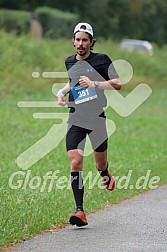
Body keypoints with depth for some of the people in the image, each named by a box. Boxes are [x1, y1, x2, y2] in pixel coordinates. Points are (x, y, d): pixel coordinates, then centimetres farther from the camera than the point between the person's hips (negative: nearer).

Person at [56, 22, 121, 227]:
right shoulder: (69, 62, 12)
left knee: (100, 165, 10)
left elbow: (117, 84, -6)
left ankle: (105, 174, 50)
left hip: (97, 118, -2)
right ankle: (80, 212, -16)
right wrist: (62, 92, 13)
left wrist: (94, 84, -17)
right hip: (76, 118, 2)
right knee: (75, 163, -14)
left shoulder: (101, 60, -2)